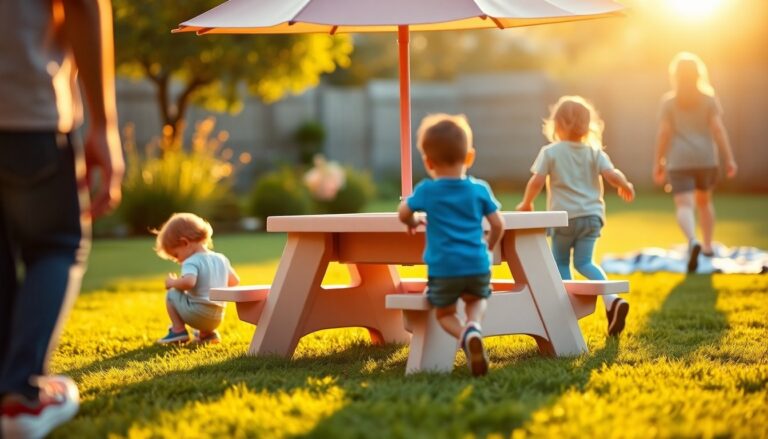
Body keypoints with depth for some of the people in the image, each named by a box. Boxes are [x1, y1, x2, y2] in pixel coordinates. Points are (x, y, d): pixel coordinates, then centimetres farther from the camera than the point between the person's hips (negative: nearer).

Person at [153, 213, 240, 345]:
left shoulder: (192, 262, -14)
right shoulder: (221, 259, 10)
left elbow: (188, 282, -33)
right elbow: (234, 281, 20)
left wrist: (173, 282, -14)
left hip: (196, 314, -8)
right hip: (217, 318, 8)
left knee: (172, 294, 8)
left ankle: (178, 330, 6)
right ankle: (207, 333, 23)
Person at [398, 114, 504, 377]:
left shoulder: (427, 190, 0)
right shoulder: (480, 189, 5)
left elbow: (403, 213, 11)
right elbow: (498, 225, 8)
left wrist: (413, 222, 34)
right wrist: (488, 246, 27)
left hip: (443, 268, -2)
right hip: (477, 265, 2)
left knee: (445, 313, 19)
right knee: (476, 300, 29)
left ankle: (464, 335, -15)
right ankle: (473, 326, -6)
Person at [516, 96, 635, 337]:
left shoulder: (550, 152, -3)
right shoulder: (595, 152, 5)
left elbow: (536, 182, -10)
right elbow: (612, 175, -6)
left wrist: (526, 203, 6)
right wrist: (625, 186, 15)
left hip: (564, 216, -3)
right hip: (592, 216, 3)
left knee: (560, 262, 14)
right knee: (584, 262, 8)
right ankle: (612, 299, -13)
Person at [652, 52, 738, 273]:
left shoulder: (669, 100, 0)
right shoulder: (708, 98, 2)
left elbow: (664, 133, -4)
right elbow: (718, 129, -6)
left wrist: (658, 162, 2)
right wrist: (729, 158, -5)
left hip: (679, 160, -2)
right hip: (706, 158, 2)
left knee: (684, 205, -11)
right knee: (704, 200, 24)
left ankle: (693, 242, -37)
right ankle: (707, 245, 30)